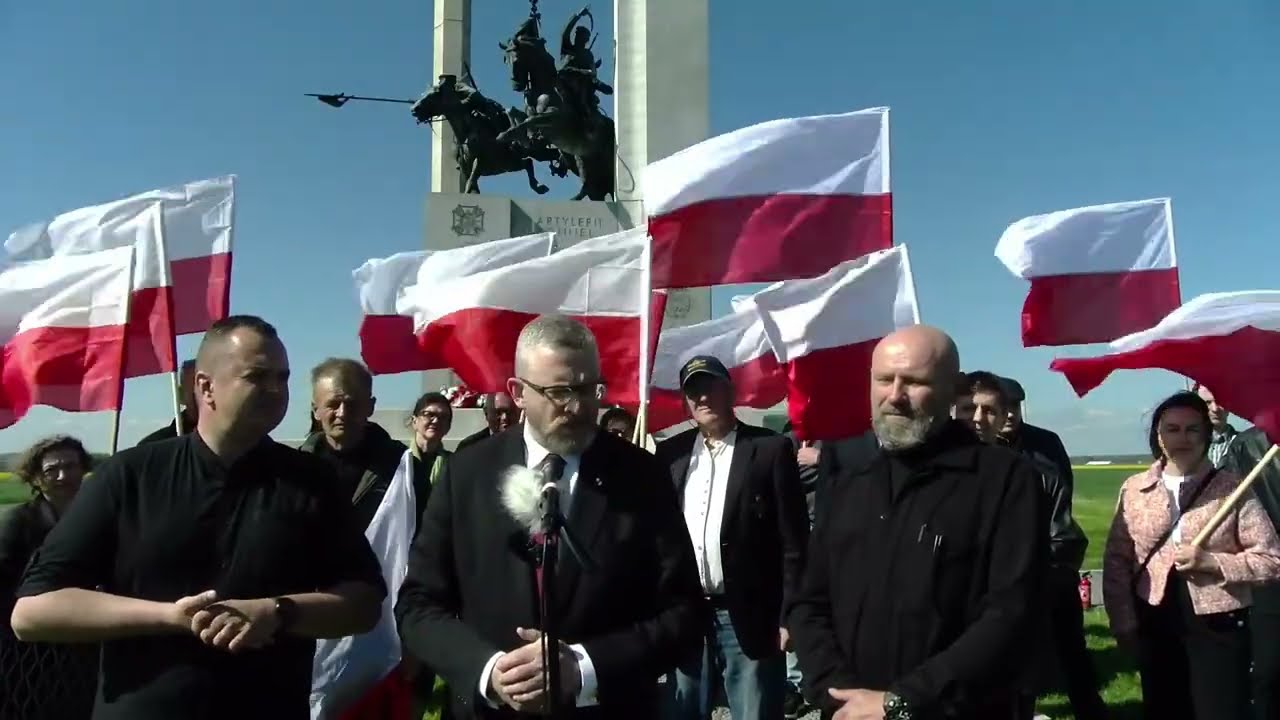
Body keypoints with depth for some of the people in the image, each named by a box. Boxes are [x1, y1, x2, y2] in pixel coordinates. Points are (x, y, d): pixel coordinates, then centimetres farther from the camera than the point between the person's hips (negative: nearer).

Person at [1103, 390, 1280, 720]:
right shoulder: (1134, 490, 2)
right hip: (1155, 627, 2)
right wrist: (1124, 623, -3)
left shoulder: (1232, 488, -4)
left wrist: (1210, 561, -18)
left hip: (1218, 627, -2)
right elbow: (1116, 560, 3)